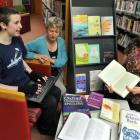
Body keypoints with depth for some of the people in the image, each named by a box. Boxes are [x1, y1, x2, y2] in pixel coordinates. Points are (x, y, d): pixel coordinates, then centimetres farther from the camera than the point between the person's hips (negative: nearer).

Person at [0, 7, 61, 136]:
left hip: (26, 82, 8)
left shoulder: (17, 39, -3)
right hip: (14, 91, -8)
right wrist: (21, 89, -26)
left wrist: (32, 74, 2)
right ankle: (45, 127, 18)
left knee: (56, 92, 5)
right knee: (50, 102, -13)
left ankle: (47, 120, 29)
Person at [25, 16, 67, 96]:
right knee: (62, 90, -17)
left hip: (57, 73, 5)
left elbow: (64, 60, -3)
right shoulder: (39, 42, -16)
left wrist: (52, 61, -22)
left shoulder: (61, 41, -1)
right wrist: (36, 56, -26)